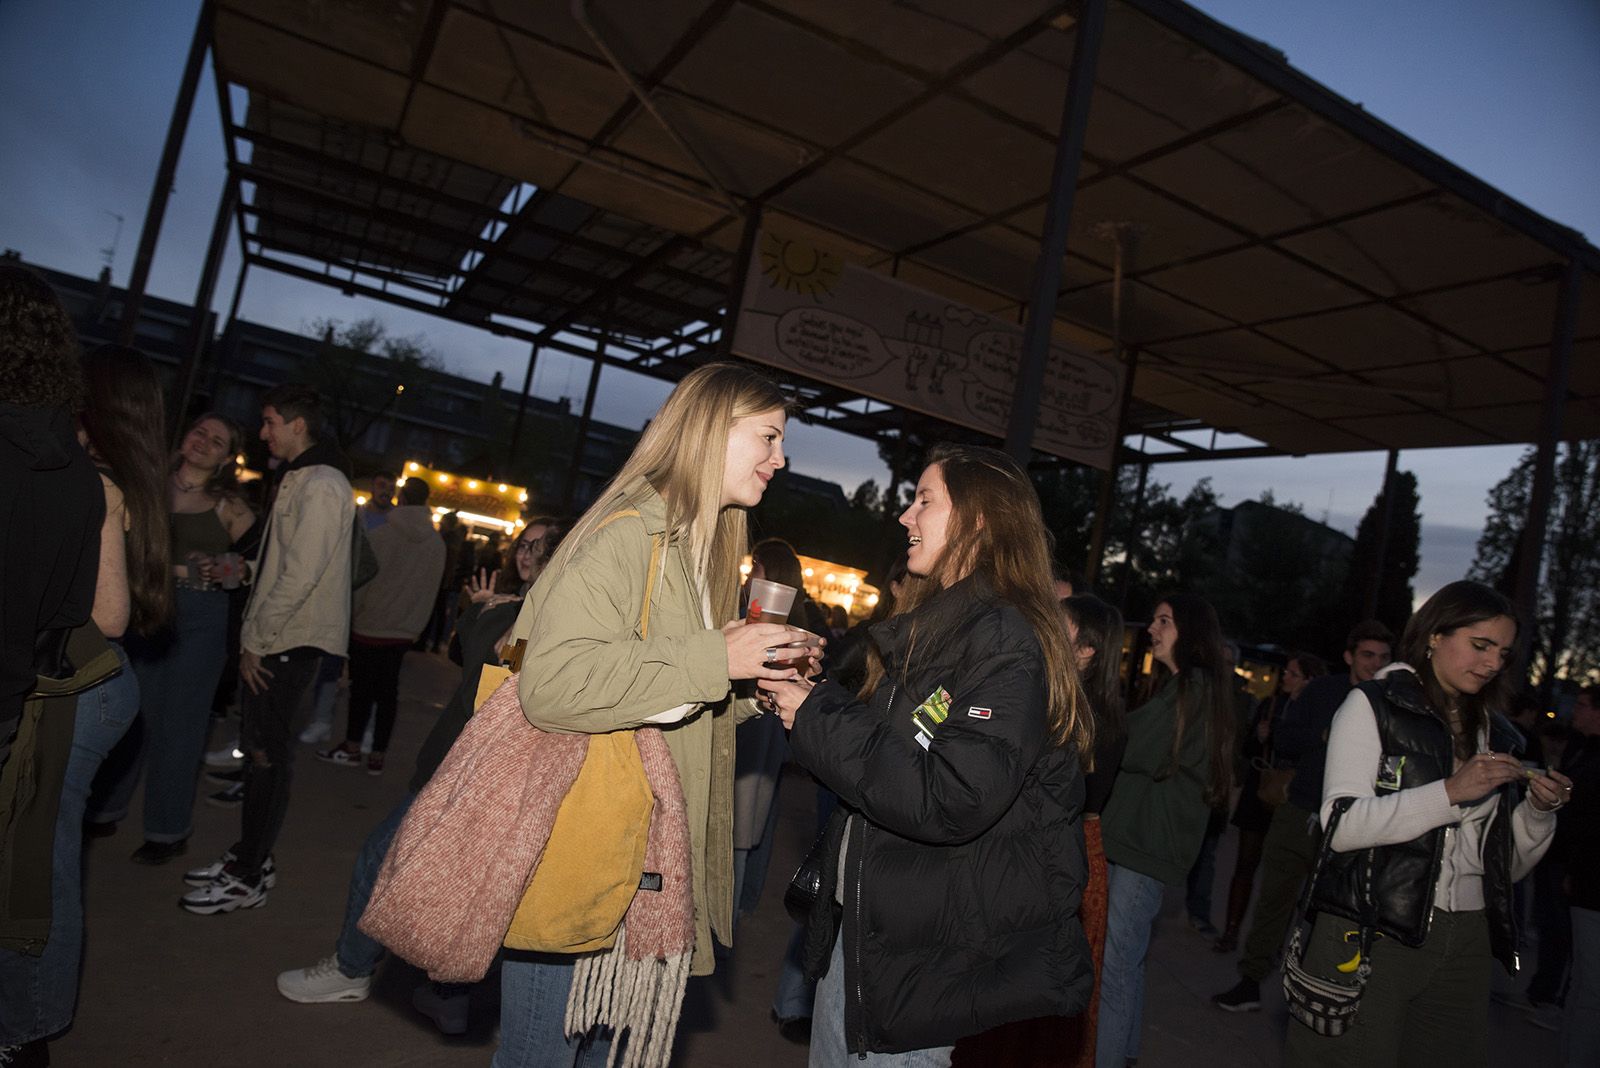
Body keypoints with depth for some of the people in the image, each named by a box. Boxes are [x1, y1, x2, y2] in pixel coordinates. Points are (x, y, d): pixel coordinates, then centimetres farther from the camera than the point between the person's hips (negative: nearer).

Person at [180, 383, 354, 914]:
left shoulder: (321, 486, -16)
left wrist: (256, 641, -16)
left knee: (266, 754, -3)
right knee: (259, 748, 15)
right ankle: (250, 856, 27)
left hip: (290, 643, -10)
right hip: (275, 639, 10)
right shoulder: (299, 479, 17)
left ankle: (248, 878, 7)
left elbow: (300, 577, -22)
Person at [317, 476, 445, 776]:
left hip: (369, 625, -3)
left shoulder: (380, 533, -13)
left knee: (362, 687, 8)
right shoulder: (437, 543, -2)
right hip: (405, 630, 4)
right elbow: (431, 587, 3)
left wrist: (352, 612, 3)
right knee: (387, 690, 9)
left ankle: (352, 748, 16)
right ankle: (377, 756, 12)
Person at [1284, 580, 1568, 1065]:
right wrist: (1451, 792, -19)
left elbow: (1507, 865, 17)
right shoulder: (1373, 704, -2)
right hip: (1371, 933, -5)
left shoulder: (1494, 735, 14)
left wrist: (1539, 810, 0)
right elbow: (1341, 824, -15)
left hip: (1465, 942, 5)